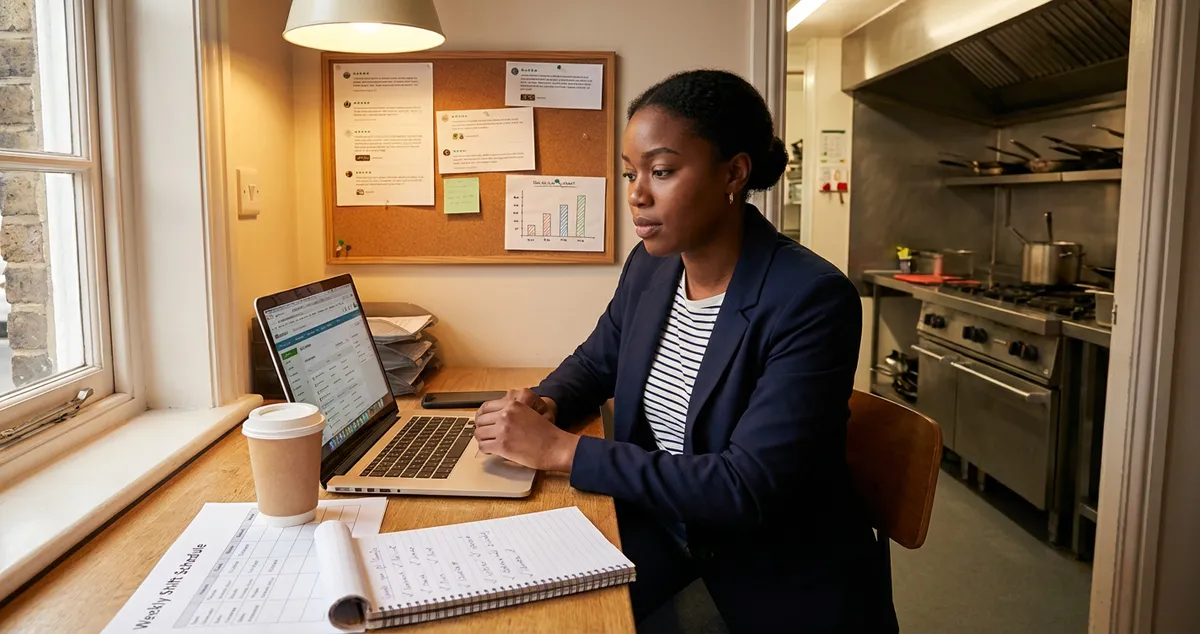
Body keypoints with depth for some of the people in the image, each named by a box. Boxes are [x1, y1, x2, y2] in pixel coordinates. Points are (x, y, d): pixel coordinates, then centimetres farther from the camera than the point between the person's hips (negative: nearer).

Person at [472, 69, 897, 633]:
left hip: (785, 579, -4)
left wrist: (562, 449, -27)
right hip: (662, 535, 5)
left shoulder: (813, 300, -24)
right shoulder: (649, 267, -3)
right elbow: (595, 362, 15)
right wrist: (544, 404, -8)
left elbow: (749, 488, -29)